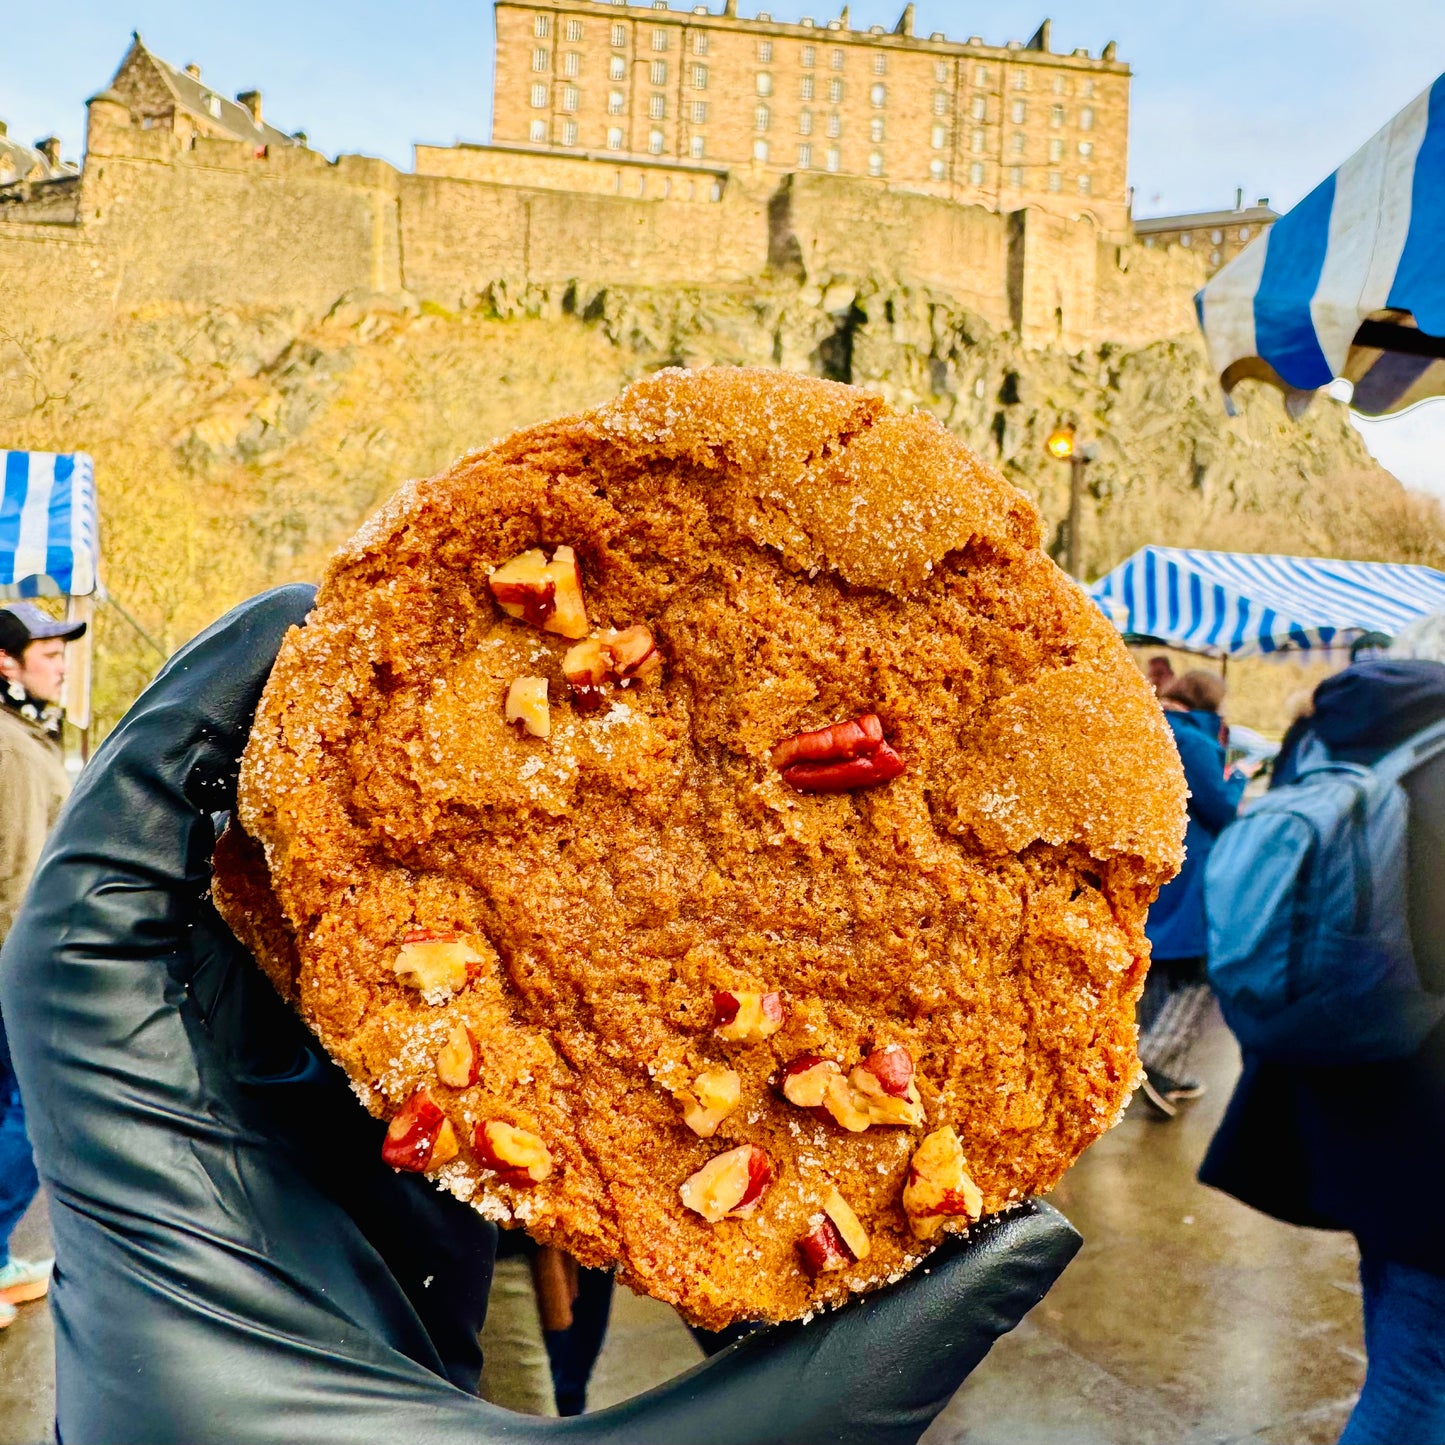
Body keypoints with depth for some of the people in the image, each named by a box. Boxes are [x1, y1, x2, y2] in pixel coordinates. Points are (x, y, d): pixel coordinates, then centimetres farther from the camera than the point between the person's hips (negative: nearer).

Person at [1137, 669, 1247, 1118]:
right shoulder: (1193, 743, -15)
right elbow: (1222, 811, -12)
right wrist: (1237, 778, 5)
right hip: (1186, 877, -8)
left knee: (1156, 972, 14)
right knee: (1197, 974, 3)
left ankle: (1165, 1078, 21)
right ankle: (1157, 1060, -11)